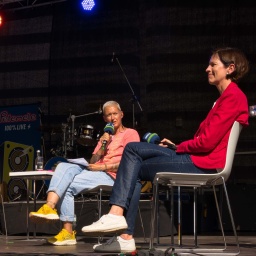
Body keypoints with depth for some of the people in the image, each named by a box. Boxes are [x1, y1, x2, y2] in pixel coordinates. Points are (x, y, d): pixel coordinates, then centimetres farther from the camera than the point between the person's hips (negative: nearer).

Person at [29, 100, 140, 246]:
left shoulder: (130, 134, 7)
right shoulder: (105, 137, 30)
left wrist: (103, 166, -13)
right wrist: (102, 147, 3)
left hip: (111, 176, -7)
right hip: (93, 172, 7)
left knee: (67, 185, -25)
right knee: (64, 167, -23)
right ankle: (49, 207, -36)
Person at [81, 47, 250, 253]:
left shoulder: (233, 96, -11)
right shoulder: (227, 96, 21)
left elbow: (207, 141, -17)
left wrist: (179, 147, -1)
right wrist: (177, 147, 7)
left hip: (205, 164, -10)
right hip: (198, 157, 10)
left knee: (135, 168, -4)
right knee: (133, 149, 2)